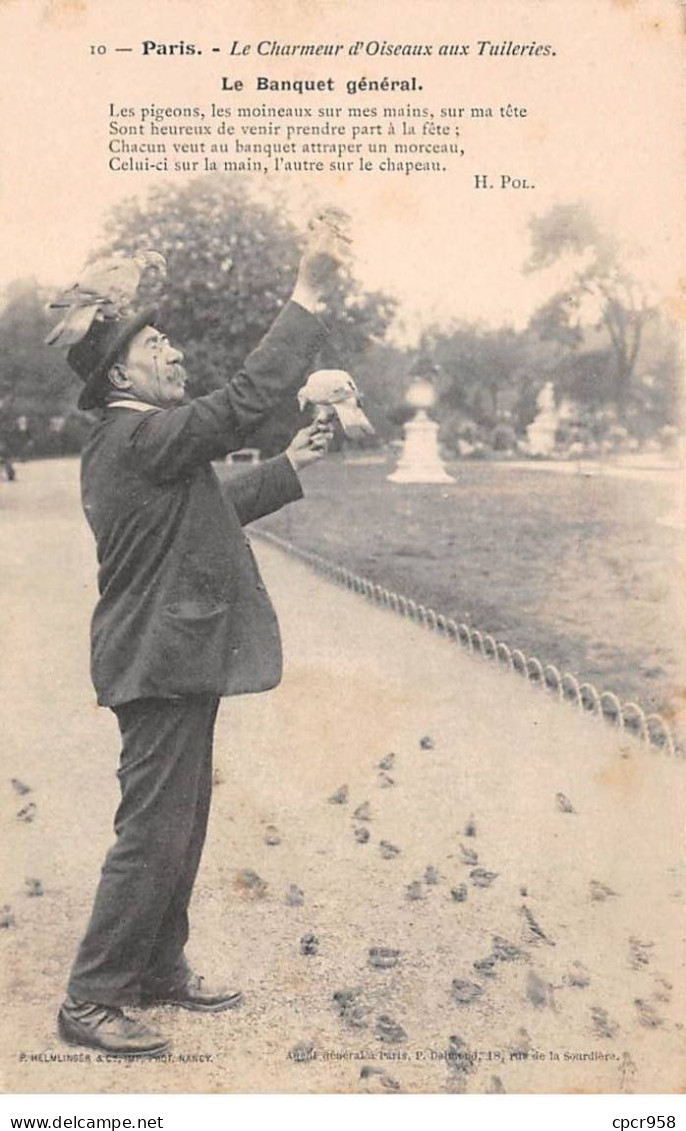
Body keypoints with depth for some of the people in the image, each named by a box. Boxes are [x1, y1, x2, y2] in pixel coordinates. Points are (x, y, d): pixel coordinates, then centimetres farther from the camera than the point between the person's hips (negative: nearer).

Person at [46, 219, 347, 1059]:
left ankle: (160, 970, 33)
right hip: (165, 662, -11)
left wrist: (288, 468, 23)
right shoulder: (142, 436, -17)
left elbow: (212, 508, 25)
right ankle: (89, 1001, 11)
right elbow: (247, 396, -24)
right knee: (153, 832, -2)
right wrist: (310, 292, -20)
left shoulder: (124, 444, 15)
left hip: (169, 658, 11)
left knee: (179, 825, 19)